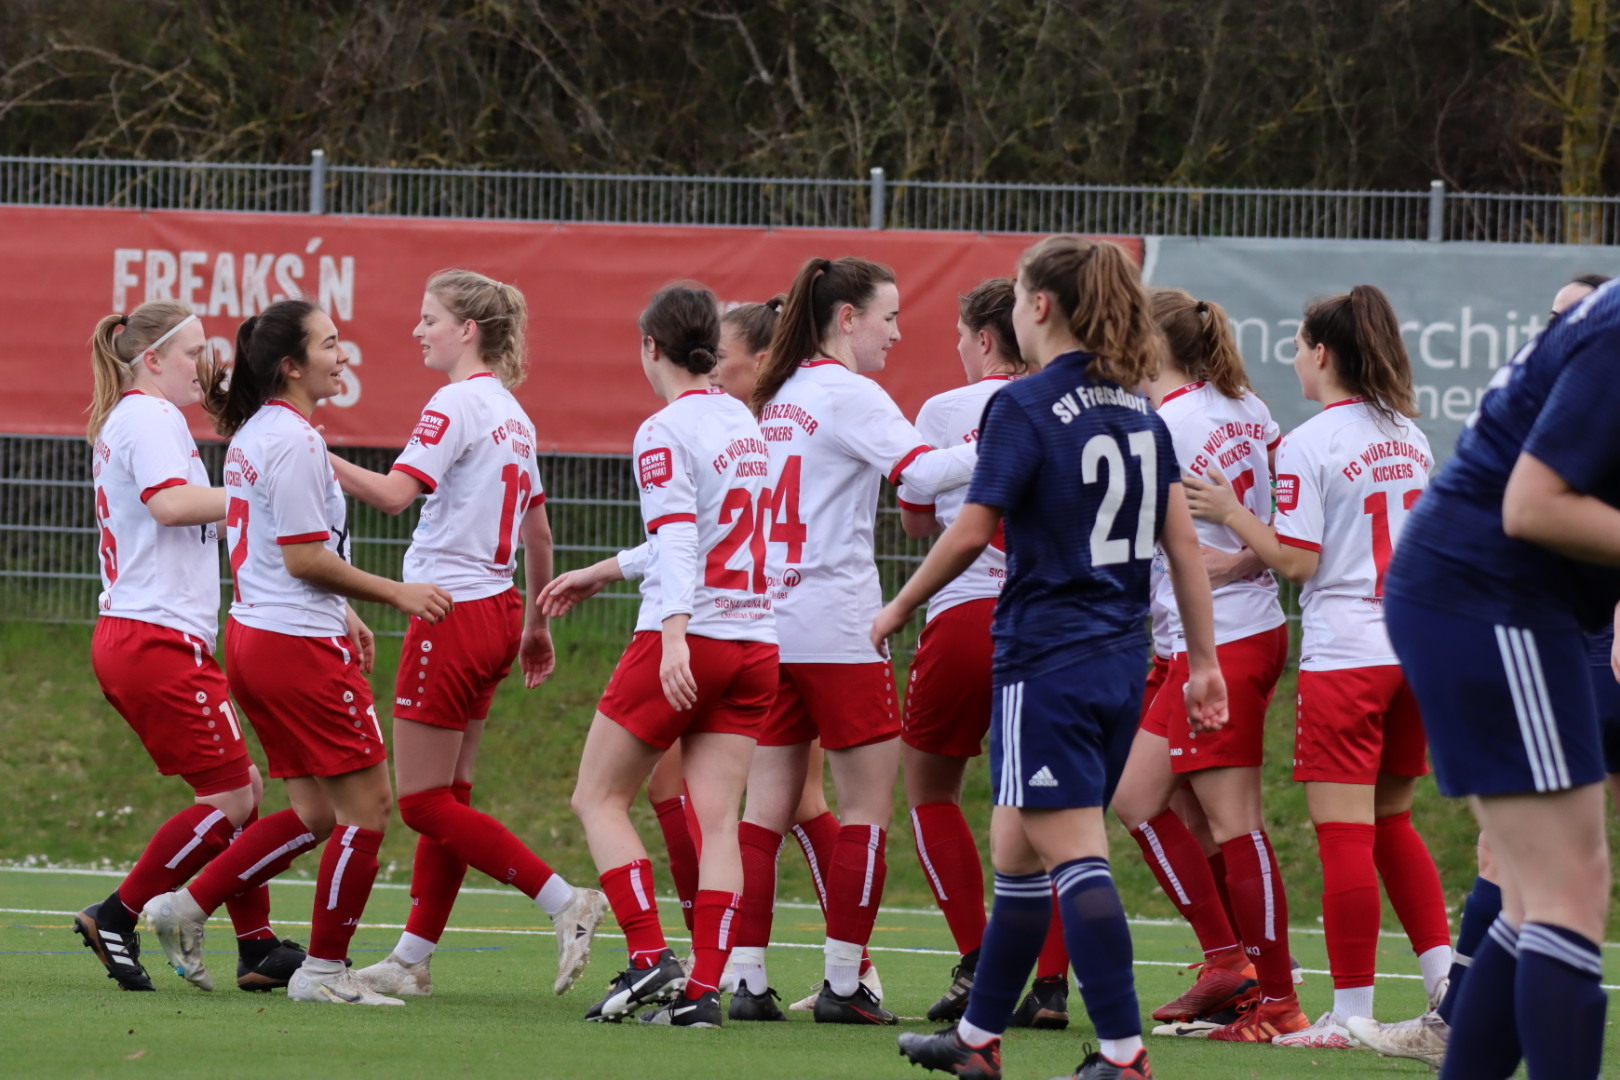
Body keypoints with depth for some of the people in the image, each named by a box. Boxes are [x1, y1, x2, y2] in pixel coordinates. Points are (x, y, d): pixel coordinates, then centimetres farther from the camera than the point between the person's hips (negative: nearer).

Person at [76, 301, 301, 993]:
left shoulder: (127, 419, 21)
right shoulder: (150, 417, -10)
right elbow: (170, 500, -26)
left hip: (130, 639, 11)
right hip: (161, 640, -11)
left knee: (240, 786, 11)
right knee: (230, 797, -7)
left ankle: (257, 948, 10)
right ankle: (115, 919, -3)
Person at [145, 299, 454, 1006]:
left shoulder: (252, 434, 14)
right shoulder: (295, 440, -16)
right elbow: (307, 557, -18)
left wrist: (340, 616, 24)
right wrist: (397, 594, -11)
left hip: (254, 633, 10)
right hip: (301, 648, -10)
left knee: (315, 813, 15)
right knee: (367, 804, -2)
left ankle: (188, 908, 14)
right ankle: (324, 969, 2)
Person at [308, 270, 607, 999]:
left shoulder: (458, 404, -13)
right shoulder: (510, 412, 14)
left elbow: (394, 493, -26)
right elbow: (537, 532, 20)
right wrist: (536, 624, 28)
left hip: (453, 611, -9)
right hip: (495, 610, 9)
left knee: (423, 802, -4)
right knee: (446, 799, 11)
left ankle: (563, 901, -10)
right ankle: (412, 959, 13)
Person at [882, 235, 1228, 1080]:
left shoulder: (1025, 408, -11)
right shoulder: (1139, 413, 10)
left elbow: (971, 532, -12)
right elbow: (1183, 544, 9)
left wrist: (900, 607, 3)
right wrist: (1204, 661, 12)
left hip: (1047, 657, -8)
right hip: (1121, 660, 8)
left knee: (1072, 854, -9)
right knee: (1015, 850, 17)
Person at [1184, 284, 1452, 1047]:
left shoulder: (1307, 447, -11)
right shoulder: (1410, 437, 11)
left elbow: (1297, 561, -13)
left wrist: (1231, 514, -1)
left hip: (1344, 655, -7)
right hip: (1417, 650, 7)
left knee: (1344, 833, -4)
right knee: (1391, 821, 18)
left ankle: (1351, 1012, -4)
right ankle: (1447, 980, 10)